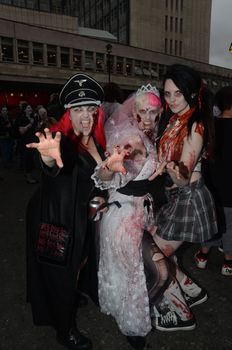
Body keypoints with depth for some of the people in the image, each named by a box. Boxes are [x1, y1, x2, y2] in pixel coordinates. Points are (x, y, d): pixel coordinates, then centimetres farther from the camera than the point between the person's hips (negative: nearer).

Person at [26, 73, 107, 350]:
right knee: (60, 273, 10)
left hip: (82, 218, 7)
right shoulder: (63, 139, -23)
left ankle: (71, 299, 58)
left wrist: (101, 195, 0)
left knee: (77, 266, 28)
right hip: (55, 219, -7)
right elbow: (56, 167, -47)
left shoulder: (97, 141, 0)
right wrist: (50, 157, -67)